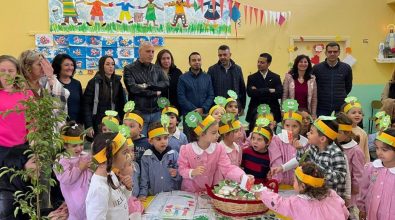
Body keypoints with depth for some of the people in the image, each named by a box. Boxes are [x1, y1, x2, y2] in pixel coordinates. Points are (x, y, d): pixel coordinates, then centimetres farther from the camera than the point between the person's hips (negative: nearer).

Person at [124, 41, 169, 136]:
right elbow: (133, 88, -13)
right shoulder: (129, 69, 0)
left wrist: (148, 85, -14)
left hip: (156, 112, 4)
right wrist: (155, 93, -6)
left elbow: (166, 83, -1)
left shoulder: (157, 69, 14)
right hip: (139, 112, -4)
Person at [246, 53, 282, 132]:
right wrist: (269, 90, -13)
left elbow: (279, 94, -7)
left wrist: (258, 92, -11)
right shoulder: (252, 78, 6)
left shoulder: (276, 77, 7)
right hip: (255, 113, 0)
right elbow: (250, 92, -11)